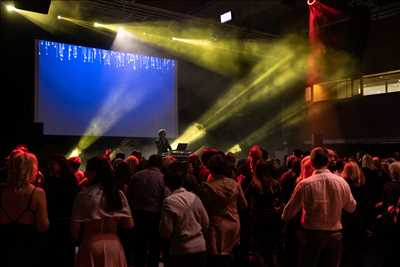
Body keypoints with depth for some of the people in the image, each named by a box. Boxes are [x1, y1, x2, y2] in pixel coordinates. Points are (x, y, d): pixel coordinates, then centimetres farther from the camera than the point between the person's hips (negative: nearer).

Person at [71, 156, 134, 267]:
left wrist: (74, 239, 12)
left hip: (91, 245, -3)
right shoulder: (119, 194, -2)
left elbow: (75, 227, -9)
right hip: (114, 245, 3)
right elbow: (129, 224, 0)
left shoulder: (84, 195, -12)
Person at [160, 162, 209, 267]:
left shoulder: (169, 201, -15)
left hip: (180, 250, -4)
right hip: (200, 246, 5)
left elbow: (166, 231, -13)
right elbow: (205, 223, 6)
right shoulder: (194, 197, -1)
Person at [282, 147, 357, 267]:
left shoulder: (305, 184, -15)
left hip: (311, 234, -2)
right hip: (335, 234, 3)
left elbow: (290, 211, -6)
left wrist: (284, 217, 16)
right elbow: (351, 207, 9)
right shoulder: (341, 182, -6)